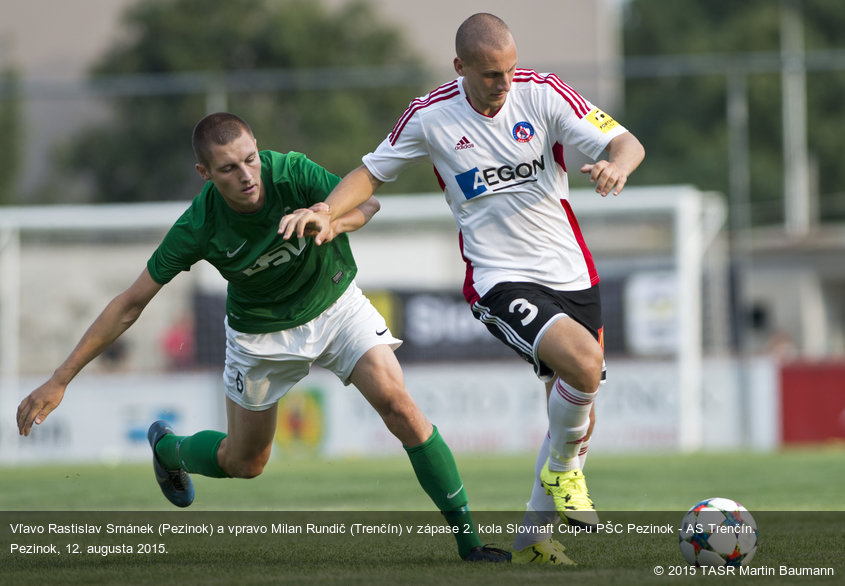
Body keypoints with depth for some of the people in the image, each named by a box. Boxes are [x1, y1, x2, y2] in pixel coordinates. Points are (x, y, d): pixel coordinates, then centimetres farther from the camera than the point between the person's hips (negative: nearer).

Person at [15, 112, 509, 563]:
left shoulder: (291, 173, -27)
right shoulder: (198, 229, -27)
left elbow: (366, 201, -37)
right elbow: (130, 304, -20)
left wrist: (332, 219, -61)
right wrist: (60, 381, -21)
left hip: (336, 303, 0)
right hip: (261, 334, 0)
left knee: (396, 401, -20)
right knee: (244, 463, 12)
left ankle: (468, 540, -13)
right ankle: (167, 448, 48)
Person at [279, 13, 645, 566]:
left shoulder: (542, 93, -6)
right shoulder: (430, 116, -7)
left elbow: (627, 143, -8)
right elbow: (373, 172, 8)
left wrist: (616, 164, -31)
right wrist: (328, 212, -10)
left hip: (573, 273, 4)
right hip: (501, 282, -4)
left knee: (577, 415, 8)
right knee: (583, 361, -29)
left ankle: (535, 534, 29)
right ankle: (562, 471, -2)